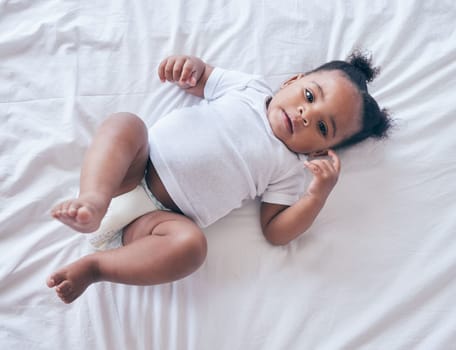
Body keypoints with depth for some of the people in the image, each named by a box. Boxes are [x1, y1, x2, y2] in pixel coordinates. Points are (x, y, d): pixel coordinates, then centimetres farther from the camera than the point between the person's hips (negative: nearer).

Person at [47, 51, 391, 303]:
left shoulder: (288, 169, 3)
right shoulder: (249, 87, 9)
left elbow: (276, 231, -2)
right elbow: (197, 77, 21)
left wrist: (318, 194, -16)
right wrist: (189, 64, -5)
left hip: (162, 217, -2)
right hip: (134, 166, 3)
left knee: (191, 244, -33)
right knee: (124, 122, -24)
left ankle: (93, 267, -21)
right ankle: (94, 200, -37)